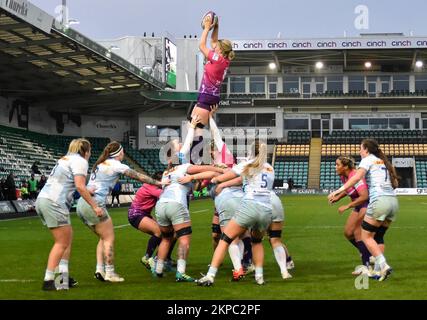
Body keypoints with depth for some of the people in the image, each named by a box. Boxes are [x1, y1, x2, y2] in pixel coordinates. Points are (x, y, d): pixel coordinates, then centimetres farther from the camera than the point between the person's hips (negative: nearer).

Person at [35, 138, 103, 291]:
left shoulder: (65, 159, 23)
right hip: (54, 203, -9)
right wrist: (94, 206, -11)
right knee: (62, 243, -1)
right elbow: (80, 186, -14)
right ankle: (48, 281, 0)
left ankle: (63, 276, 13)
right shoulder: (81, 161, -3)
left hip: (42, 199, 9)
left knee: (67, 237, 15)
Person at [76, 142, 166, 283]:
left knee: (103, 238, 16)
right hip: (94, 204, -8)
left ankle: (99, 270, 10)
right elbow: (139, 177, 2)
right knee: (109, 238, 2)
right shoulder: (116, 165, -3)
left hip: (81, 204, 8)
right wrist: (158, 183, 10)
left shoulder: (99, 164, 19)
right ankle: (109, 272, 2)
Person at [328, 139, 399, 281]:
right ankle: (378, 270, 10)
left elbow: (356, 177, -15)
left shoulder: (367, 159, 2)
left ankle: (383, 265, -12)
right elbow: (395, 183, 21)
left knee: (367, 236, 1)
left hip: (379, 201, -7)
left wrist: (338, 191, -19)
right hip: (393, 201, 7)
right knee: (378, 237, 15)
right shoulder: (384, 161, 23)